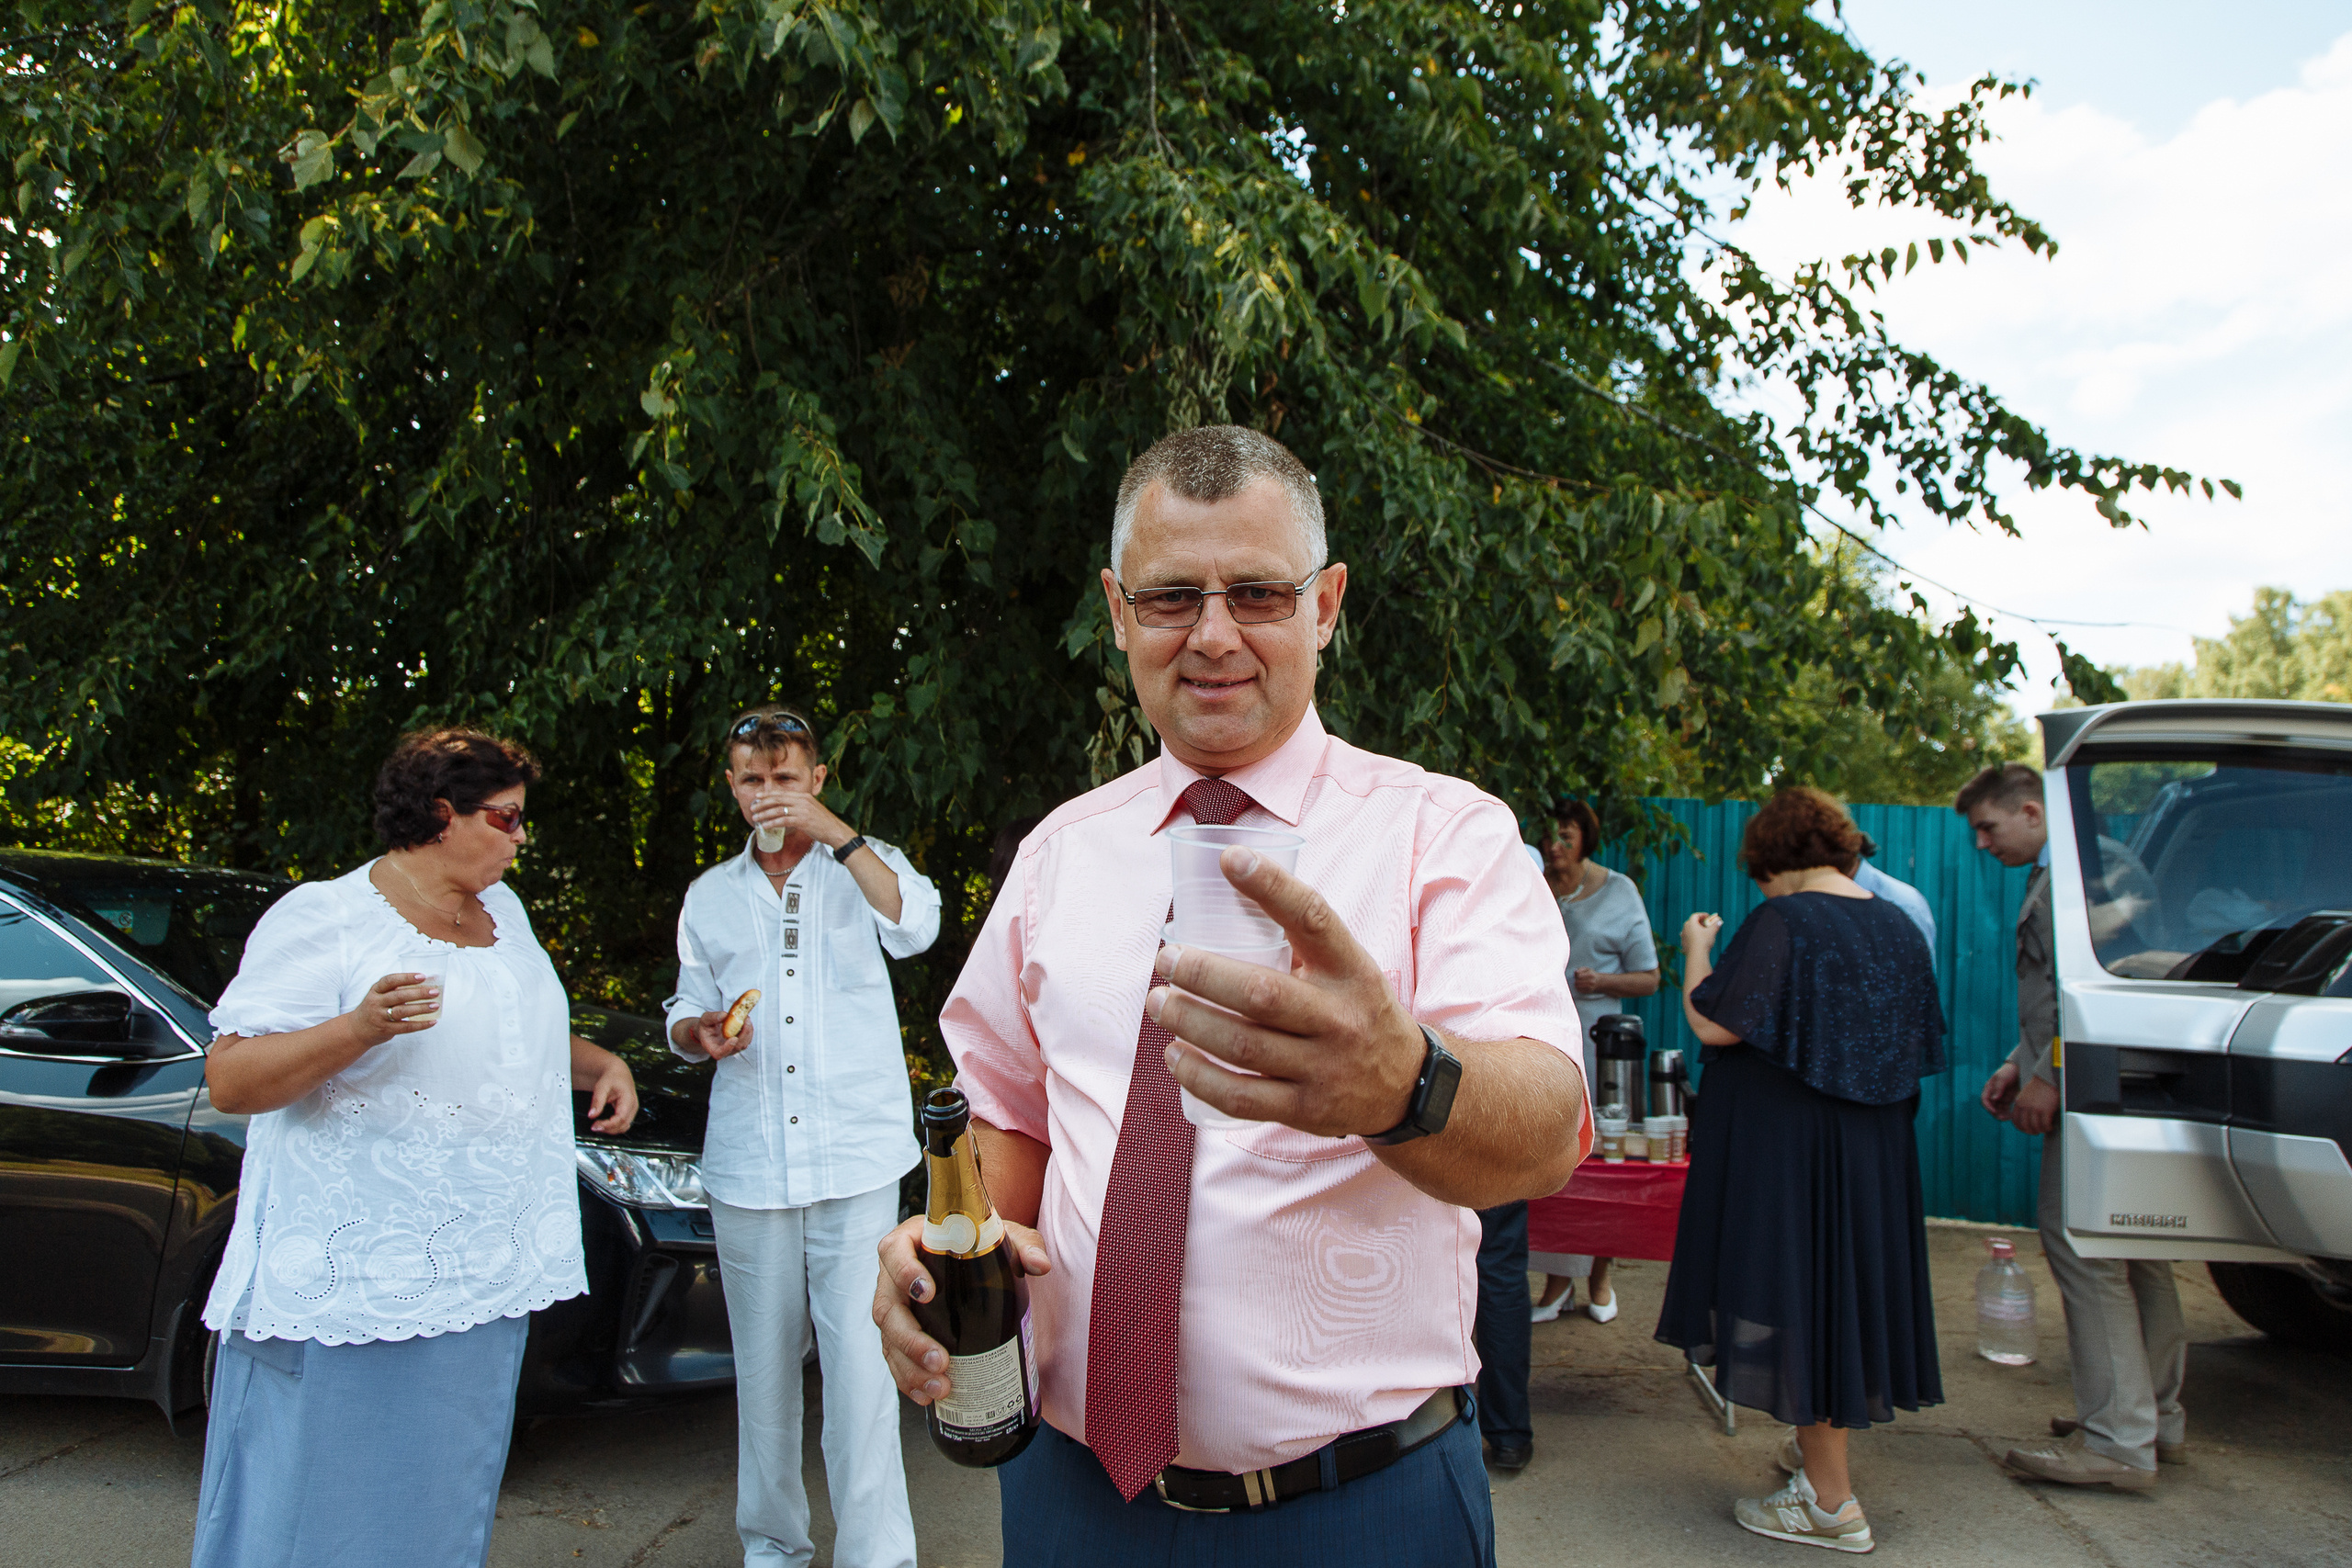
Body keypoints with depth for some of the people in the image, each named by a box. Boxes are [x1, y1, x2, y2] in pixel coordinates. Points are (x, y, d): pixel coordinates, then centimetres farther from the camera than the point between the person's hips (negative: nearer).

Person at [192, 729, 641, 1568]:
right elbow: (229, 1082, -16)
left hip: (482, 1276, 7)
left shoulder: (501, 909, 13)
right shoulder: (326, 919, -11)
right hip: (349, 1284, -7)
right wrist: (361, 1027, -31)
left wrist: (601, 1063, 11)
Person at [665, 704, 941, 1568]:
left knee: (860, 1365, -9)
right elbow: (687, 1012, 21)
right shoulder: (710, 895, 17)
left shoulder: (864, 866, 8)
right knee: (763, 1365, 9)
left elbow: (915, 927, -14)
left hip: (857, 1158, -3)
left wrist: (833, 832, -17)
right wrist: (698, 1032, -2)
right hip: (748, 1165, 3)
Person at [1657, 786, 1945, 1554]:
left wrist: (1698, 950, -4)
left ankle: (1830, 1499, 5)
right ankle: (1820, 1443, 35)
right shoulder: (1899, 927, 7)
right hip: (1874, 1148, 8)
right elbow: (1917, 1045, 15)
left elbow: (1713, 1025, -19)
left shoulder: (1780, 922, -17)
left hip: (1785, 1148, -8)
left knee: (1798, 1291, 0)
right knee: (1845, 1279, 18)